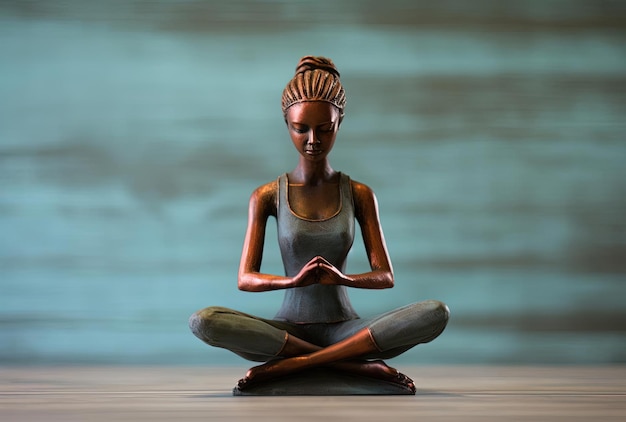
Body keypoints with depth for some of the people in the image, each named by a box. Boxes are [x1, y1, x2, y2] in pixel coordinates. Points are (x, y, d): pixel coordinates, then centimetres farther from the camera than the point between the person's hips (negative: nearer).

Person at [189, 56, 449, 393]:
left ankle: (287, 364, -23)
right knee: (202, 321, -31)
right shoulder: (267, 196, 1)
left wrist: (343, 277, -25)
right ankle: (358, 364, -23)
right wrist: (294, 280, -27)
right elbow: (245, 278, -5)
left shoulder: (359, 194, 3)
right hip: (289, 326, -1)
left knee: (436, 313, -26)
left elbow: (385, 276, -2)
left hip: (344, 328, 1)